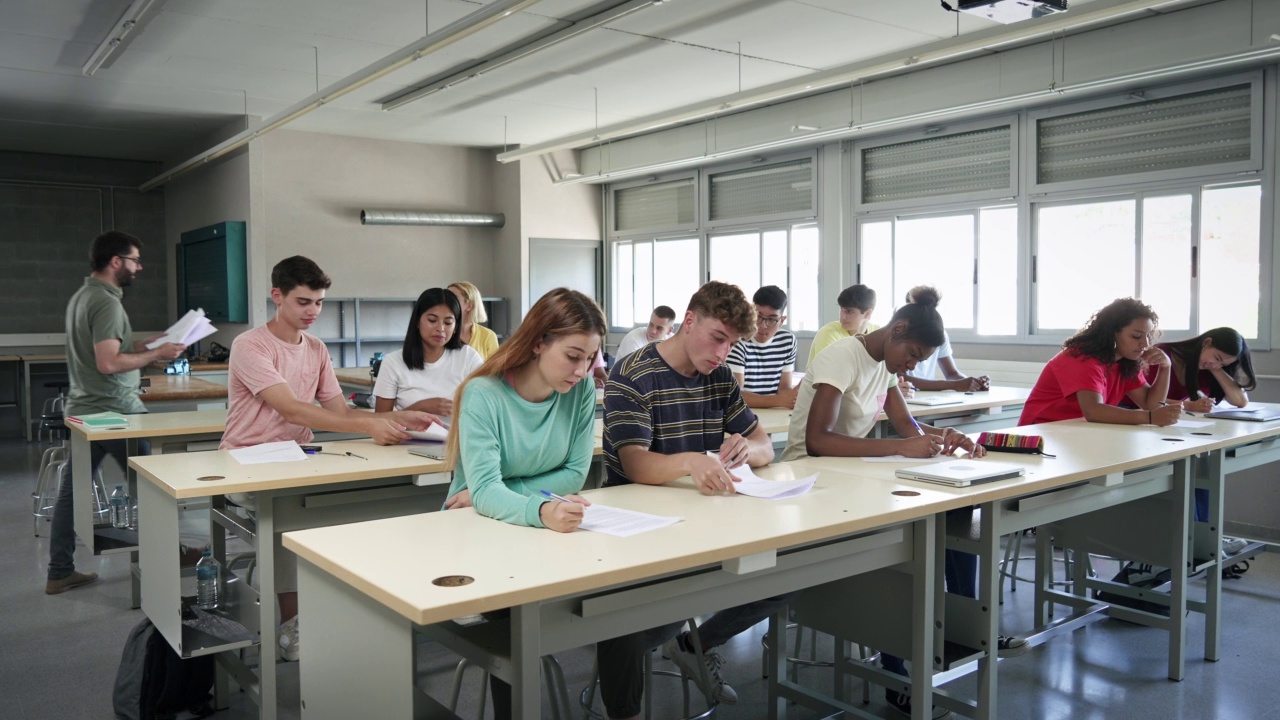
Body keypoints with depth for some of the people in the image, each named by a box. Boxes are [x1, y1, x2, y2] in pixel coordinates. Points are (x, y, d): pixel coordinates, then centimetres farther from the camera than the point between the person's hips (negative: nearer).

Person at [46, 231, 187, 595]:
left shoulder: (82, 296, 12)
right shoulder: (106, 302, -18)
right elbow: (108, 363, -25)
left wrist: (142, 345, 13)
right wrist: (157, 354, -17)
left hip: (83, 410, 9)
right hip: (114, 413, -9)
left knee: (71, 491, 9)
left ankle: (60, 572, 15)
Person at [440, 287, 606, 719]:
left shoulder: (582, 390, -7)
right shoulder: (483, 395, -18)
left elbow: (574, 474, -7)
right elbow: (484, 492, -28)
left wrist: (497, 494, -18)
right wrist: (542, 510, -48)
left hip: (549, 531, 3)